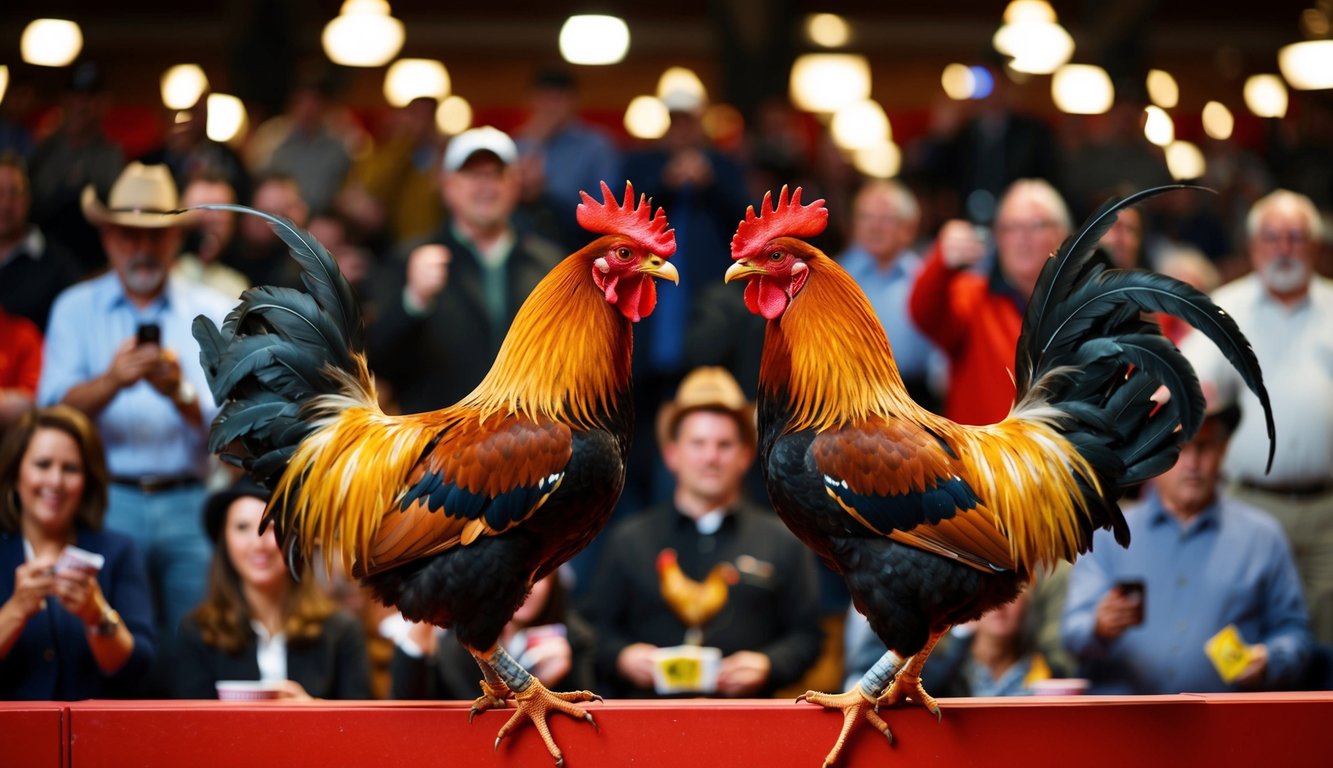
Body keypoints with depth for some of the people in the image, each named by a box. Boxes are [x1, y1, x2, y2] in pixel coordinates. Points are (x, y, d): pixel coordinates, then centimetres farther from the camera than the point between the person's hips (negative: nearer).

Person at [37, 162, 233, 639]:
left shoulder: (214, 313, 11)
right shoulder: (75, 309, 11)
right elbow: (54, 410, -4)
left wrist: (180, 392, -18)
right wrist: (112, 381, -22)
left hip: (188, 506, 1)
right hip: (107, 500, -1)